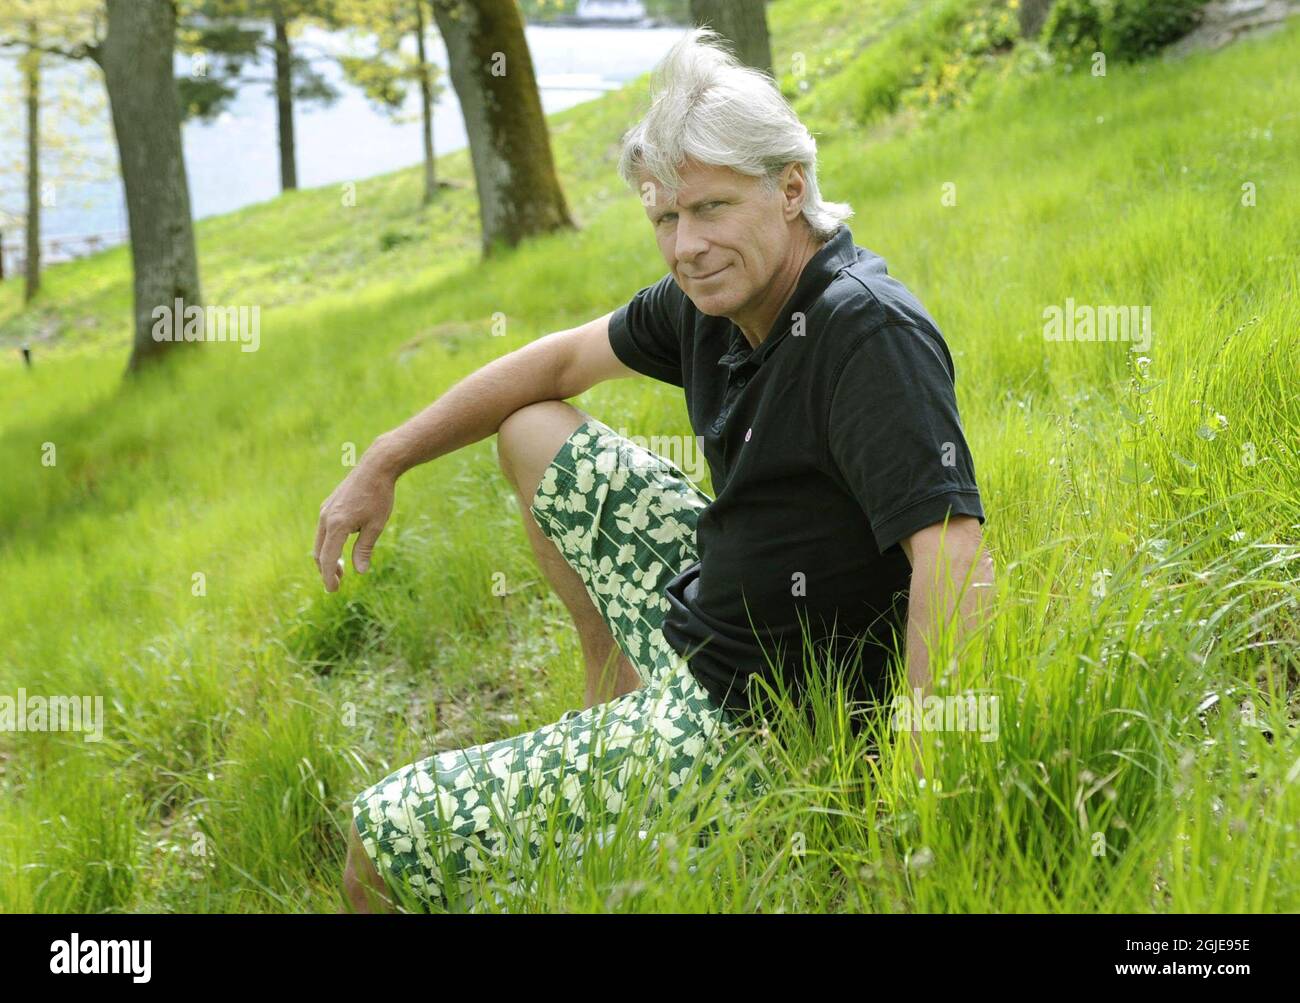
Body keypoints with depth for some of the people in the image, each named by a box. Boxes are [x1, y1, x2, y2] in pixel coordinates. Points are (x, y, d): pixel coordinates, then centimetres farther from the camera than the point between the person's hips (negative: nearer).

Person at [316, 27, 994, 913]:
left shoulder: (868, 330, -27)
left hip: (749, 718, -9)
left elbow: (958, 562, -36)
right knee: (534, 433, 24)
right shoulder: (717, 296, 0)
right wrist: (384, 462, 17)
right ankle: (619, 694, 27)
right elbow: (565, 358, 17)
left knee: (386, 838, -6)